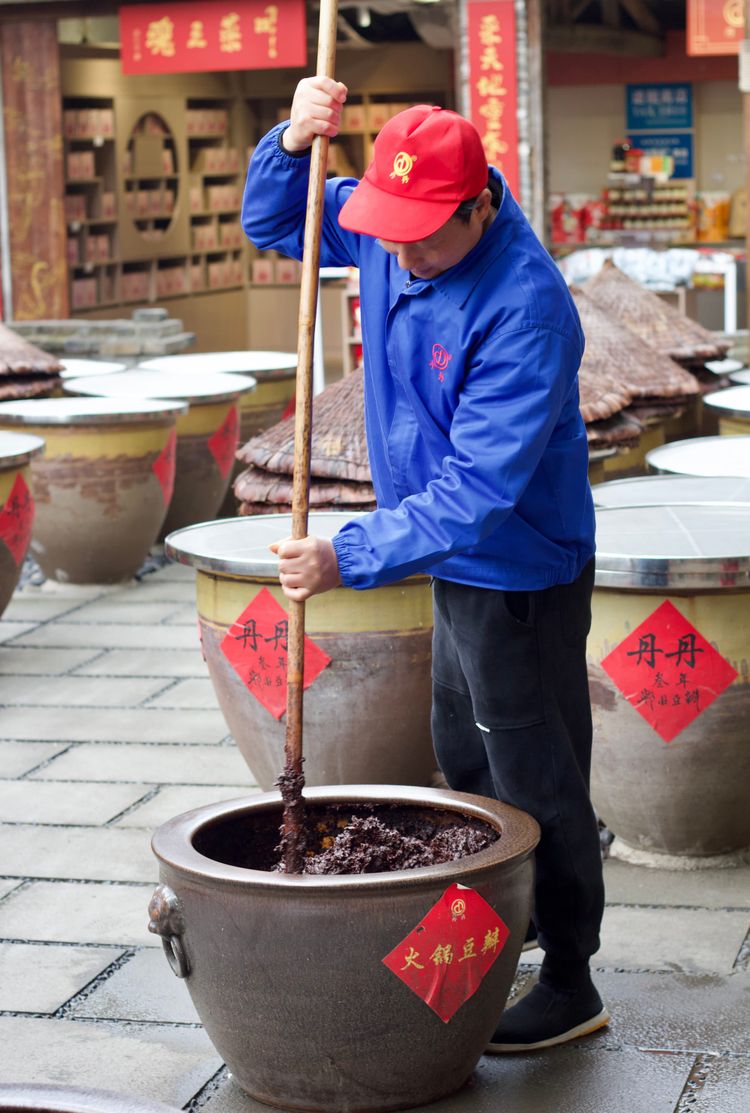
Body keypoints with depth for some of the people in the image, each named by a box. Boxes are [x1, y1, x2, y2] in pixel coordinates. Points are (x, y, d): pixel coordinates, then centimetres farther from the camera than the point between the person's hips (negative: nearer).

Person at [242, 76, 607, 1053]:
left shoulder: (525, 305, -30)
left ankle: (571, 986, 15)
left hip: (519, 573, -9)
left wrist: (351, 557, -36)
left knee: (536, 779, 1)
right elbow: (272, 223, 10)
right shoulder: (387, 235, -6)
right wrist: (293, 143, -11)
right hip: (457, 564, 9)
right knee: (465, 759, 23)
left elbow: (477, 487, -33)